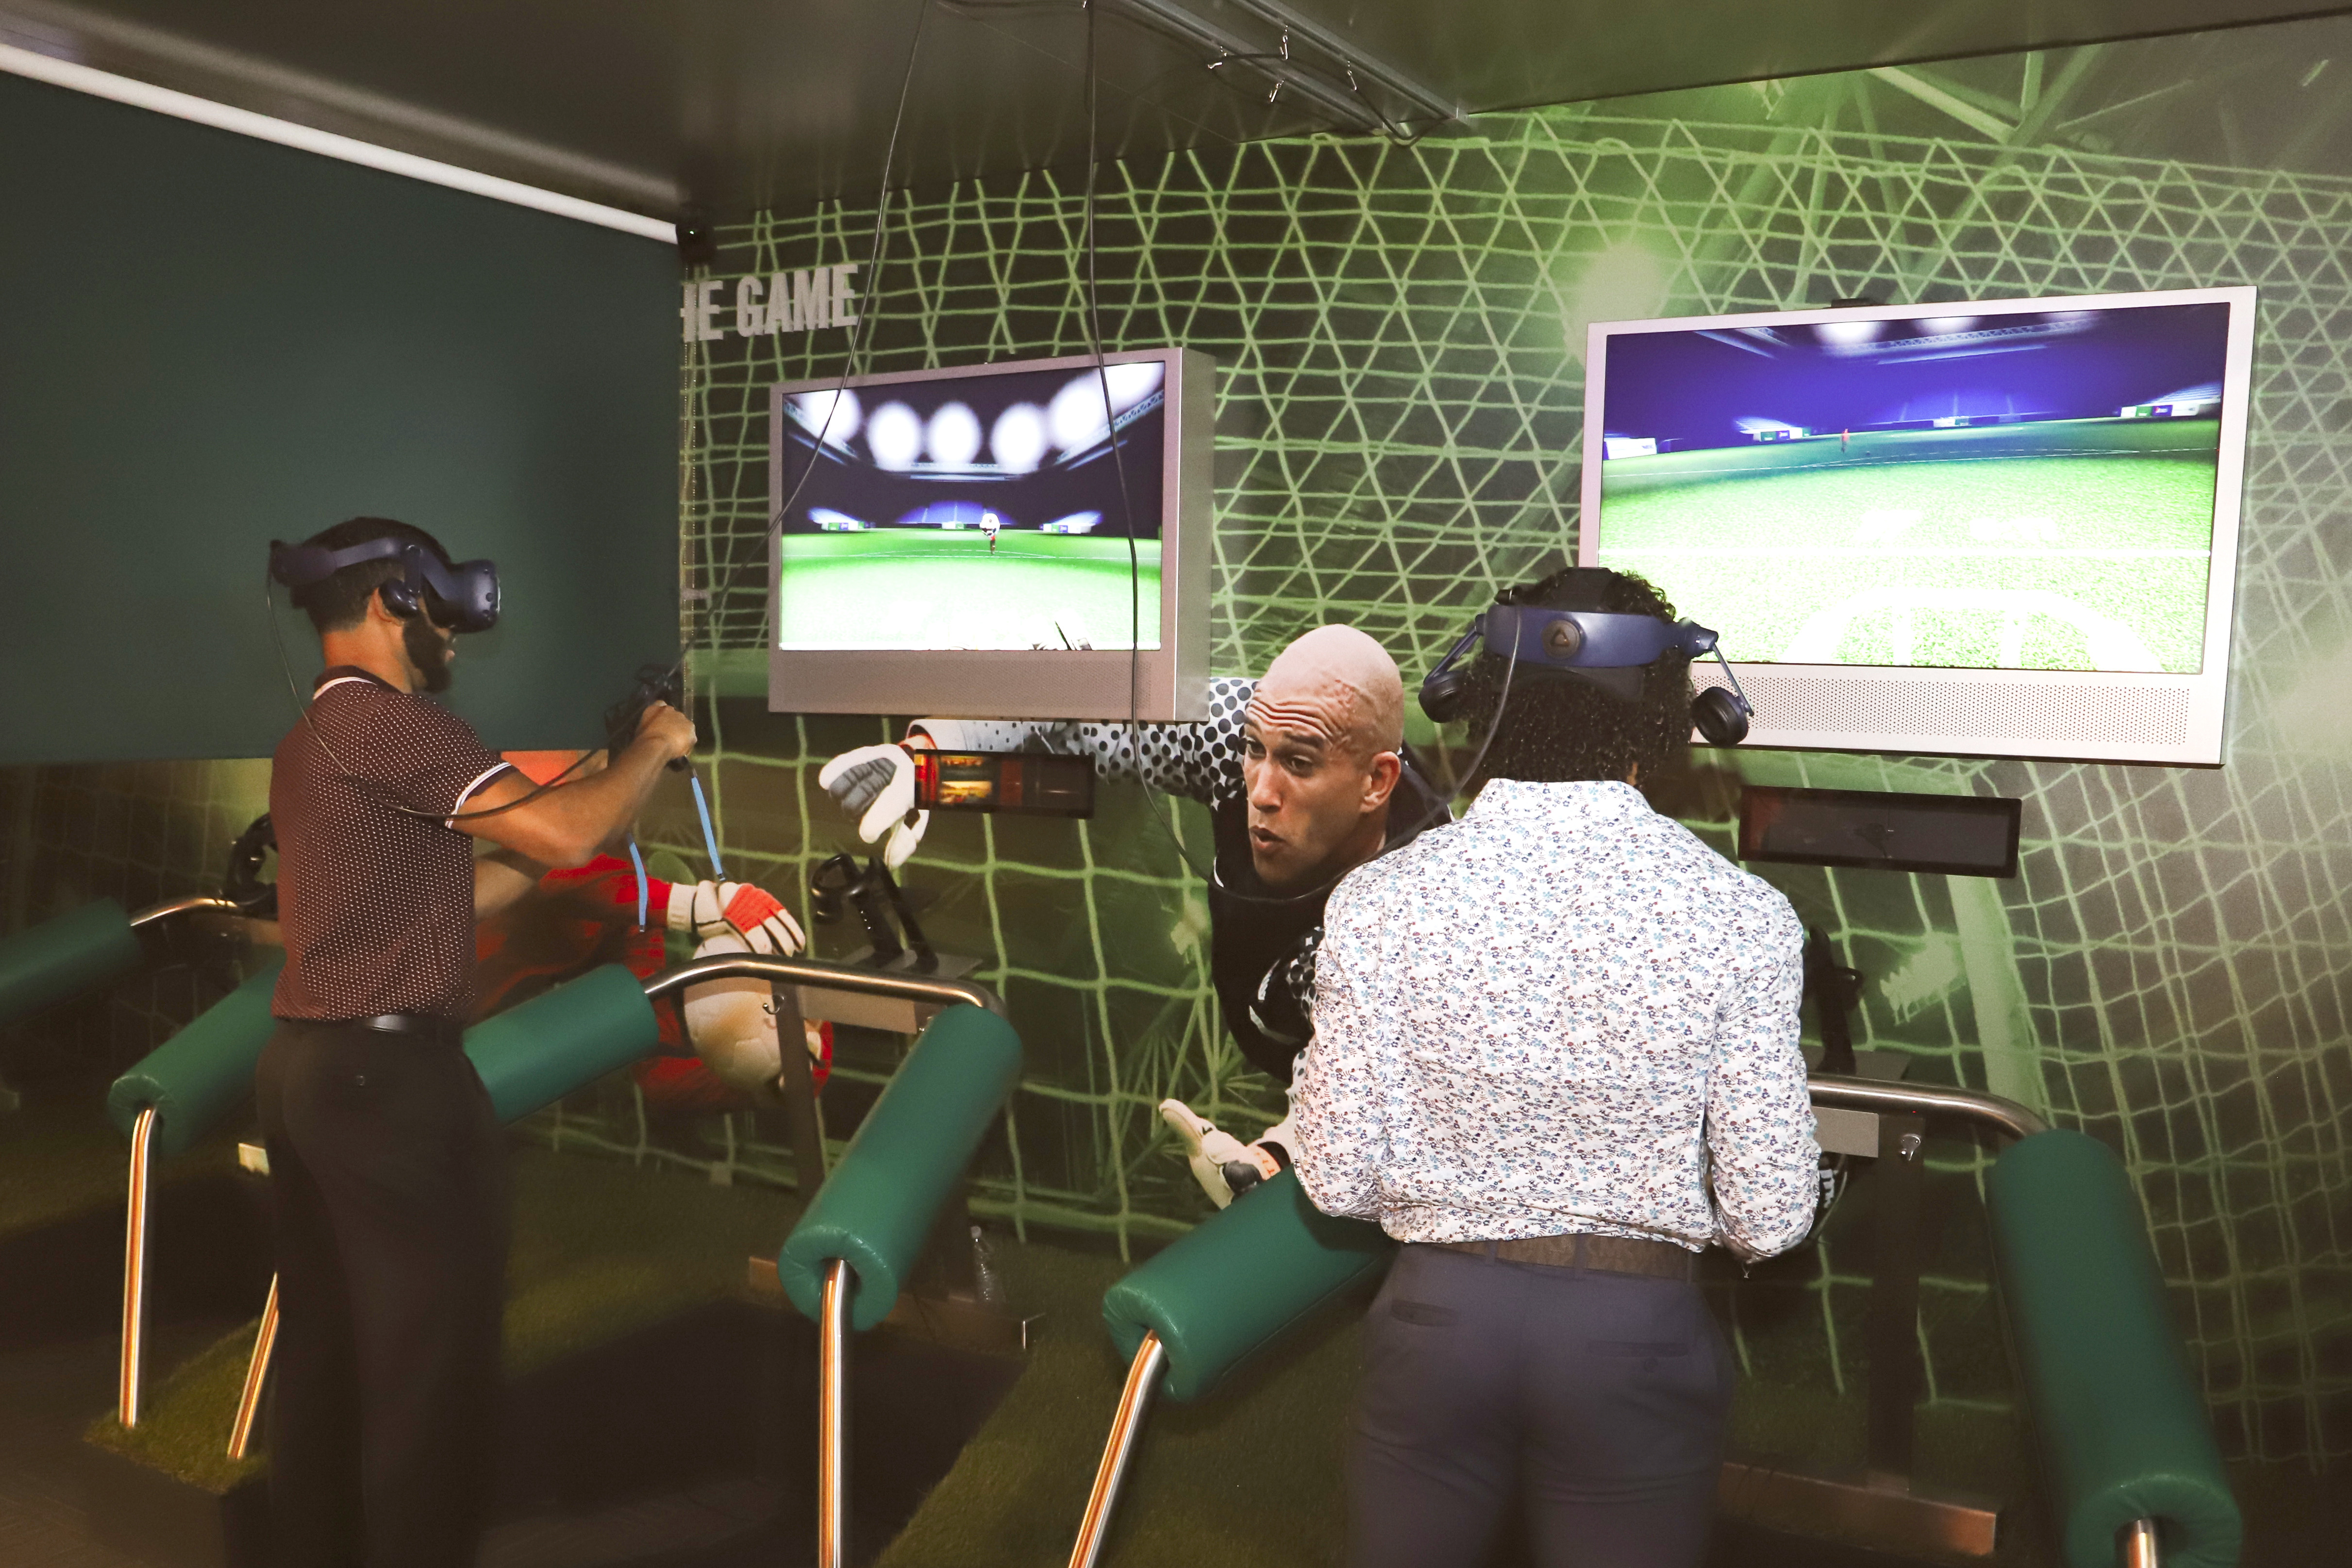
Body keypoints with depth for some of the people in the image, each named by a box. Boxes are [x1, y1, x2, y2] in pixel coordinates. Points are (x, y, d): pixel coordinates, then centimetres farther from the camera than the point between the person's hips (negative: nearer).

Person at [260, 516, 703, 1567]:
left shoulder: (310, 739, 15)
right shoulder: (381, 715, -15)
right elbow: (565, 835, -22)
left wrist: (583, 819, 14)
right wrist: (653, 748, -5)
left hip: (301, 1066, 10)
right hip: (388, 1076, -10)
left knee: (322, 1342, 18)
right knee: (431, 1362, 1)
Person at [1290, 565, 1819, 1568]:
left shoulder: (1380, 899, -12)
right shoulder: (1740, 917, -14)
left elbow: (1339, 1182, -8)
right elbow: (1770, 1222, -10)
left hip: (1440, 1317, 1)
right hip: (1636, 1334, 0)